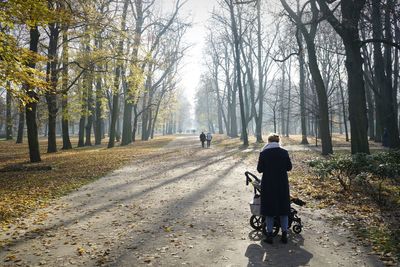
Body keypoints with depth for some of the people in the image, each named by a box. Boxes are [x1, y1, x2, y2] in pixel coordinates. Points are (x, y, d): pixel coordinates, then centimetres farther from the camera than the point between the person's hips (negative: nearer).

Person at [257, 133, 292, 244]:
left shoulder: (263, 153, -9)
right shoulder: (284, 152, -5)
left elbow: (259, 169, -7)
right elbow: (289, 167, 2)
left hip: (268, 184, -1)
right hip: (282, 184, 2)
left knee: (269, 210, 9)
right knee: (283, 208, 14)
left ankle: (269, 235, 13)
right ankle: (284, 234, 18)